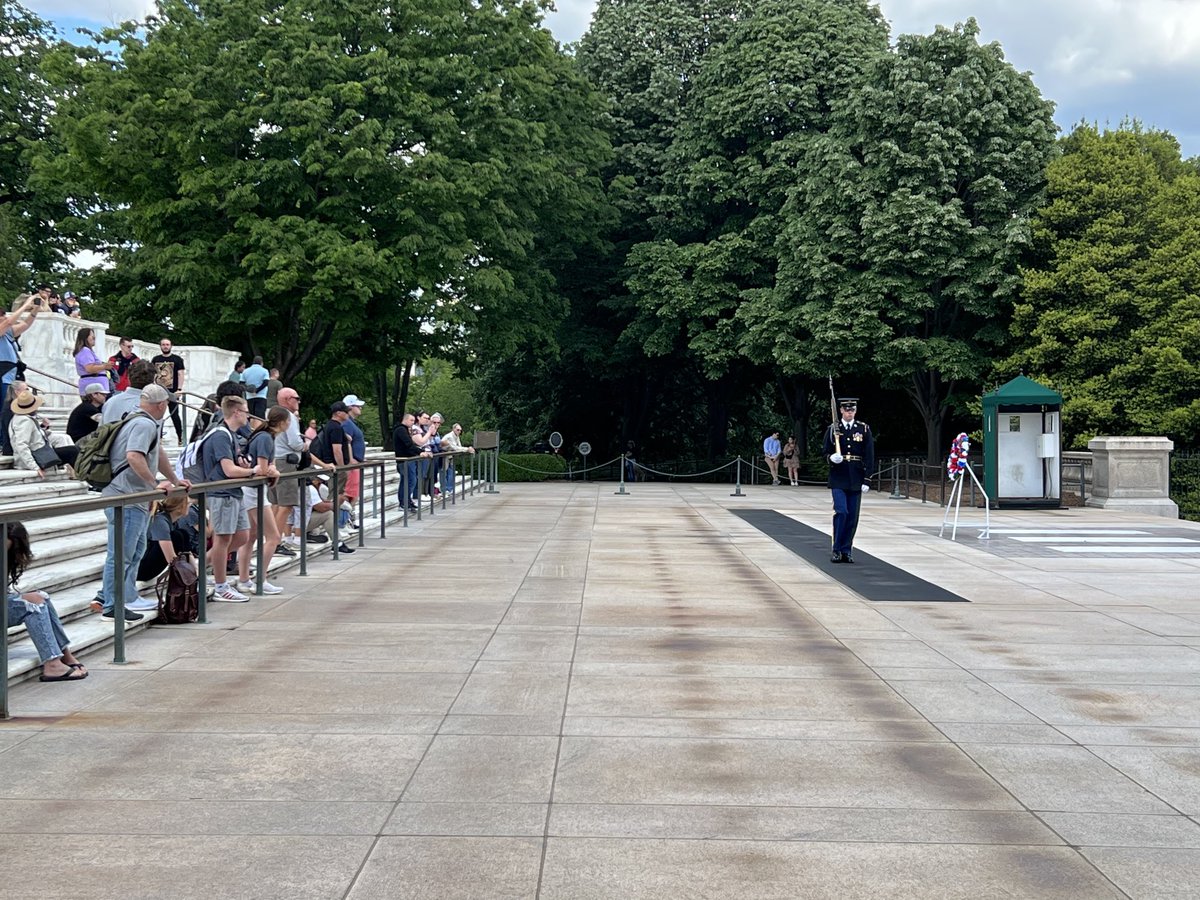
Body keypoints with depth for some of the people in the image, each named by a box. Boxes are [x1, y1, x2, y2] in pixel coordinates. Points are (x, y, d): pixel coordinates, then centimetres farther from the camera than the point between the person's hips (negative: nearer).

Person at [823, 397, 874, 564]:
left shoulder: (864, 429, 4)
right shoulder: (833, 429, 3)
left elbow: (869, 456, 2)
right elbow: (826, 452, 7)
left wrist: (867, 479, -4)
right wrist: (832, 458, -16)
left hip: (856, 479, 2)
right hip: (838, 478, -2)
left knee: (852, 516, 4)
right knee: (841, 512, -12)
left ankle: (847, 550, 14)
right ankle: (837, 550, -2)